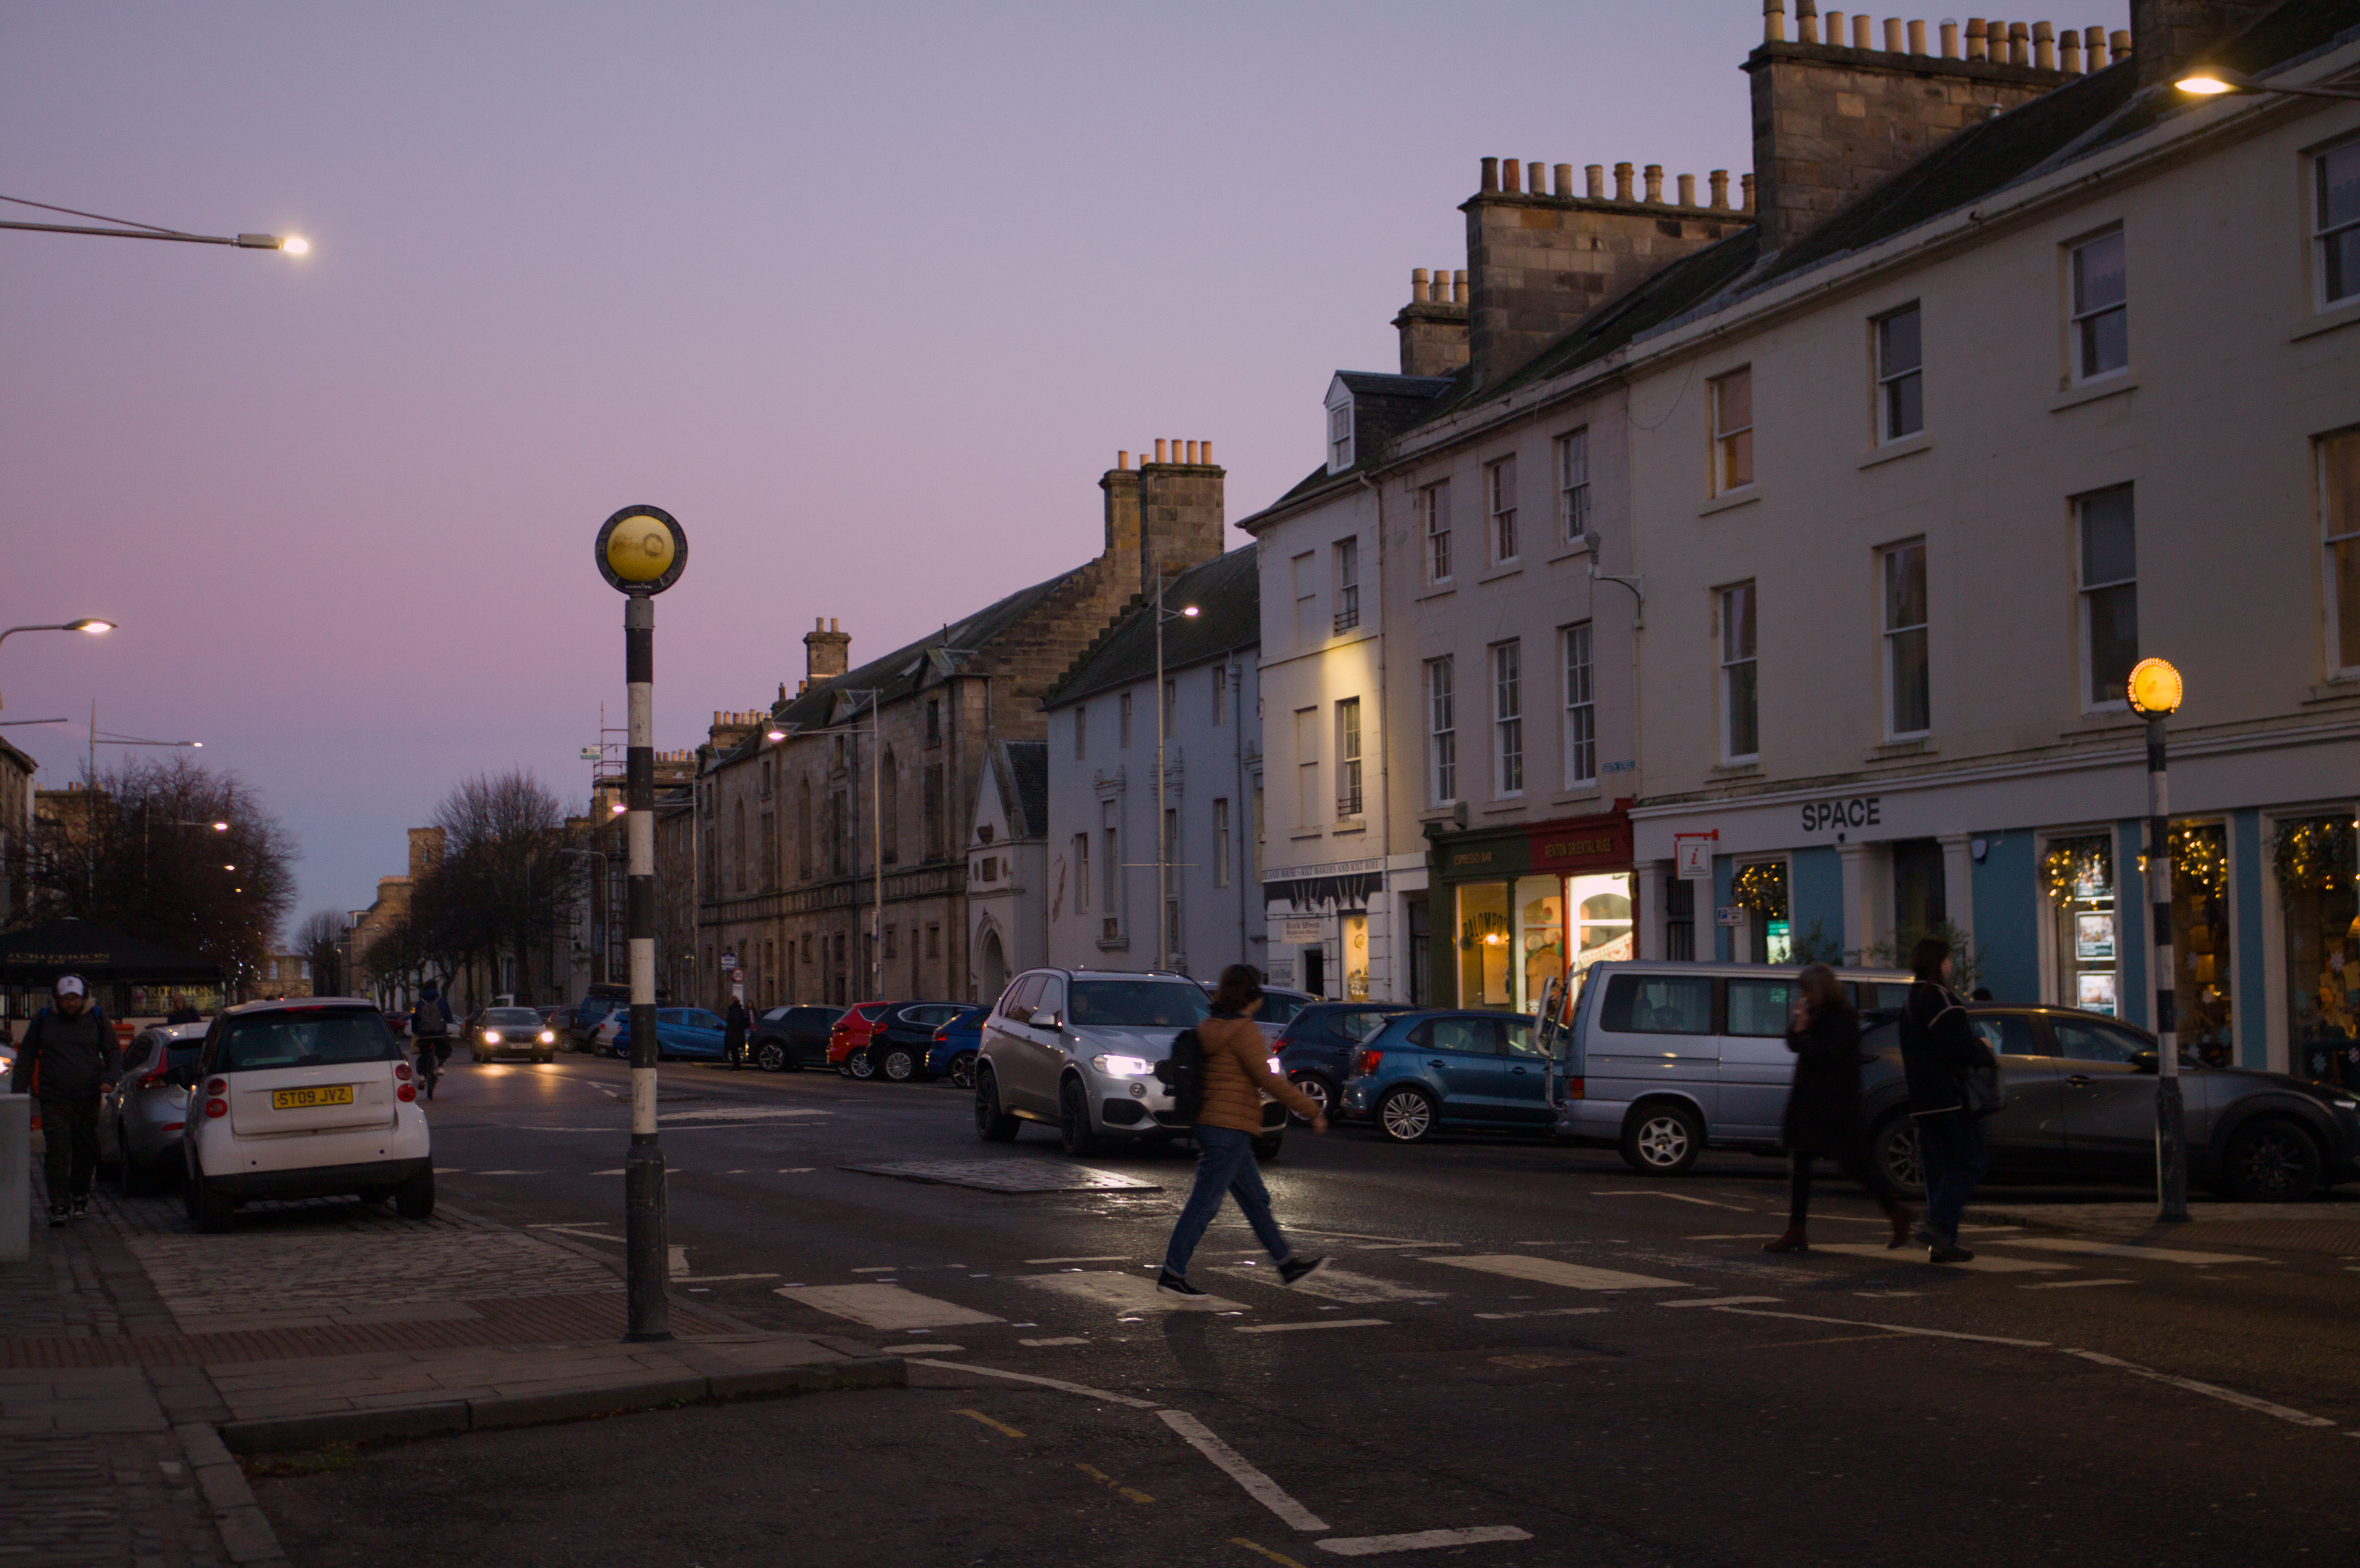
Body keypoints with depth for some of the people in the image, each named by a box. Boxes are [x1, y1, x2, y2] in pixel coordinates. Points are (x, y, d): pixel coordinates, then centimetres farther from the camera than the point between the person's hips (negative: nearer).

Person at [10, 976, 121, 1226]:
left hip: (88, 1100, 1)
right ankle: (59, 1206, -11)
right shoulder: (44, 1019, 6)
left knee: (86, 1153, 7)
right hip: (54, 1100, -1)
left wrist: (110, 1078, -9)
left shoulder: (98, 1018, 5)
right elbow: (26, 1056, 14)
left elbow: (114, 1052, 10)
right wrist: (18, 1090, 8)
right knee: (57, 1152, -11)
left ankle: (80, 1196, 28)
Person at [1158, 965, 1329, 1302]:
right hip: (1229, 1130, -10)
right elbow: (1269, 1081, -16)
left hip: (1212, 1125, 10)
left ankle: (1288, 1264, 22)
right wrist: (1312, 1112, -10)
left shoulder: (1211, 1028, 13)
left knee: (1256, 1199, 15)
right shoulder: (1243, 1031, -14)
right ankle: (1171, 1275, -6)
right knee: (1204, 1203, -7)